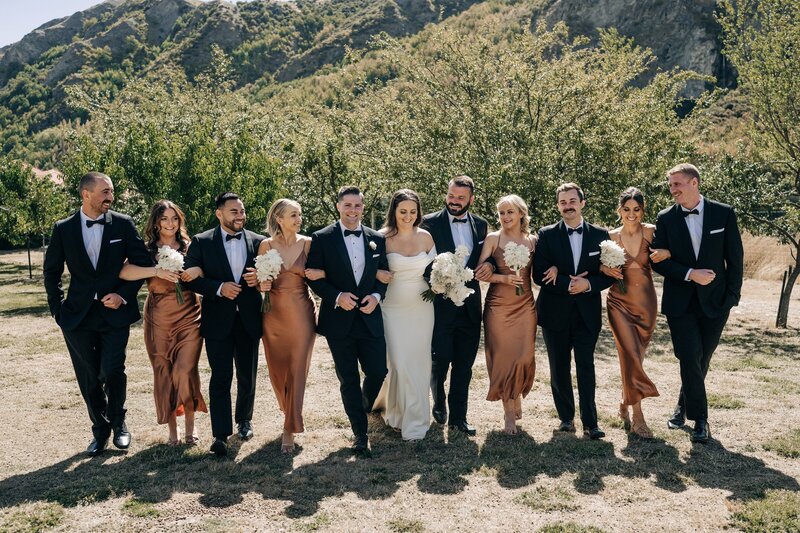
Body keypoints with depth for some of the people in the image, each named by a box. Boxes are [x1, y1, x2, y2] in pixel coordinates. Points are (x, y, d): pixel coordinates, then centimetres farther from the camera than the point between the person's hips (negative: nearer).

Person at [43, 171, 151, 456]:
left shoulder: (123, 224, -1)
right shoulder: (63, 228, 2)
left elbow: (142, 262, 2)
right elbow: (52, 272, 11)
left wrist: (123, 294, -9)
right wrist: (58, 309, 5)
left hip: (114, 312, -2)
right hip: (78, 315, 2)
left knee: (112, 370, -13)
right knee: (89, 379, 9)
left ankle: (118, 423, 13)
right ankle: (100, 430, 28)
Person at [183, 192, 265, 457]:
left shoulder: (258, 242, 5)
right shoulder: (201, 242, -1)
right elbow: (190, 277, -5)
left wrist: (259, 279, -12)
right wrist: (219, 288, -18)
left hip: (249, 319, 3)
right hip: (218, 320, -2)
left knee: (247, 376, 13)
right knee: (221, 377, -2)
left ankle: (244, 420, 36)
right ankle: (220, 434, 4)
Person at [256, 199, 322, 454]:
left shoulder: (307, 243, -1)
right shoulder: (266, 245, 0)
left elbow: (318, 274, 6)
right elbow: (258, 279, 7)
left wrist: (320, 274, -16)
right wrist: (261, 285, -15)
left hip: (302, 314, -1)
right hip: (274, 314, 2)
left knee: (297, 370, -2)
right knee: (278, 369, 11)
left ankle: (289, 430, 7)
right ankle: (291, 412, 39)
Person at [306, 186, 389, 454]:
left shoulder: (377, 239, 6)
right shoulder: (322, 238, -3)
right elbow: (313, 276, -3)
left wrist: (376, 296, -8)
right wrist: (337, 296, -16)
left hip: (370, 318, 3)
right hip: (339, 320, -2)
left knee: (378, 371, 4)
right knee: (348, 379, 6)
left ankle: (362, 410, 37)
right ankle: (359, 432, 20)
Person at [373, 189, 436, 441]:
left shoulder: (425, 237, 1)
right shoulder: (383, 237, -7)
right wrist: (377, 274, -19)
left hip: (422, 309, 3)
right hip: (393, 309, -2)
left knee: (419, 362, 9)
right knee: (399, 363, -2)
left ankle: (416, 417, 25)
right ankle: (398, 411, 22)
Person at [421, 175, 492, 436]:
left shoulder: (480, 225, 9)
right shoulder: (430, 222, -4)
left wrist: (489, 265, -5)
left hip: (469, 306, 4)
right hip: (441, 304, -4)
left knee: (464, 365, 10)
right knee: (440, 359, 2)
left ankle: (458, 416, 23)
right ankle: (439, 402, 31)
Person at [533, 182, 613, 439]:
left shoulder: (600, 235, 4)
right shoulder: (546, 235, 0)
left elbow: (608, 274, 3)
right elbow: (539, 275, -6)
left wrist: (588, 284, -15)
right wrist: (568, 284, -18)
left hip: (587, 312, 0)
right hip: (555, 312, 0)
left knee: (586, 367, 1)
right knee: (559, 368, 9)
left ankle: (590, 423, 7)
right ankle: (566, 417, 22)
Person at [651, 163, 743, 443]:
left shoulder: (724, 213, -1)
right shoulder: (665, 218, 0)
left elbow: (735, 258, 2)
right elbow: (659, 261, -3)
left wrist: (732, 295, -3)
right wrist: (690, 274, -15)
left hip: (714, 301, 1)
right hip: (680, 302, -1)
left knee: (701, 360, 10)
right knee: (690, 359, -6)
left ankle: (683, 406, 32)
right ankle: (700, 418, 8)